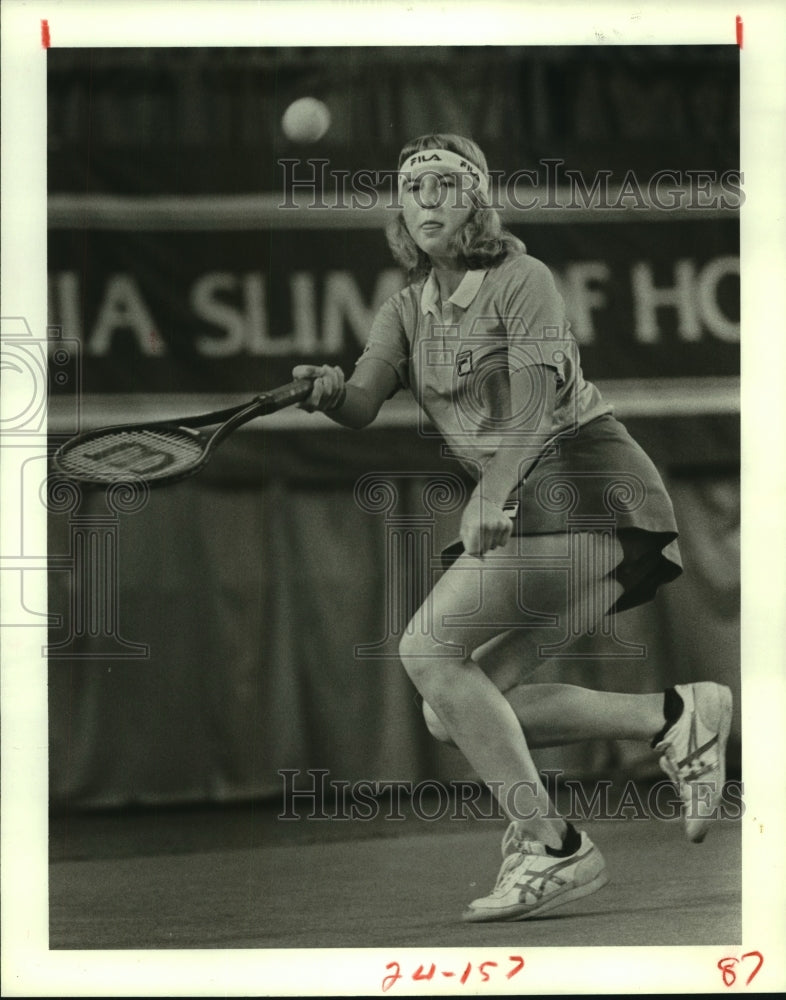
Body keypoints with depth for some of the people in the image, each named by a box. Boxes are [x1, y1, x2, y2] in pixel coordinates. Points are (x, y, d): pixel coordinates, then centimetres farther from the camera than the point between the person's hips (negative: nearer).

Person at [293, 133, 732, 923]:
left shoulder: (522, 280, -9)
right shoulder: (405, 311, 11)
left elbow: (533, 402, -24)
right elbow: (362, 407, -3)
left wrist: (498, 495, -40)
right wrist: (329, 391, -27)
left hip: (580, 487, -8)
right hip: (509, 505, 8)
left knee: (428, 648, -20)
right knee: (454, 713, -3)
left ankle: (549, 848, -15)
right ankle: (672, 717, 6)